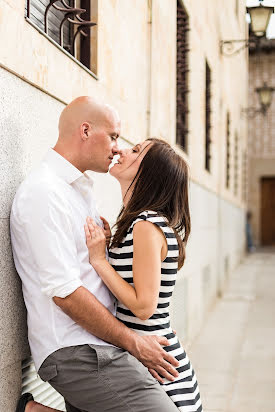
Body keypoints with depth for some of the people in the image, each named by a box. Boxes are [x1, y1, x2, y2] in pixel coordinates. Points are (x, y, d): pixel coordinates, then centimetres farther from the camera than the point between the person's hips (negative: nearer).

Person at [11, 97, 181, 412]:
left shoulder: (79, 188, 19)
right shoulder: (44, 192, -14)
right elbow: (64, 291, -20)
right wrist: (133, 342, -13)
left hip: (88, 348, 10)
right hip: (76, 353, -10)